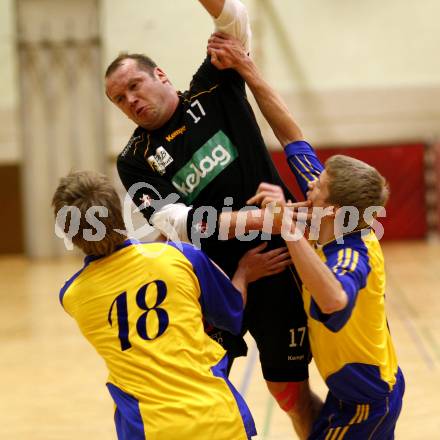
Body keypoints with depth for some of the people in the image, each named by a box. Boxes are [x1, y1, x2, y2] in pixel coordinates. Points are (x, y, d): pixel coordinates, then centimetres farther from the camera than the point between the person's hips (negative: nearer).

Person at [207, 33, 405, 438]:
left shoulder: (352, 255, -29)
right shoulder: (340, 224, -7)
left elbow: (334, 300, -56)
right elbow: (292, 137, -2)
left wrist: (289, 226, -58)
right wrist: (248, 71, -5)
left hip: (365, 401, -9)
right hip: (376, 385, 9)